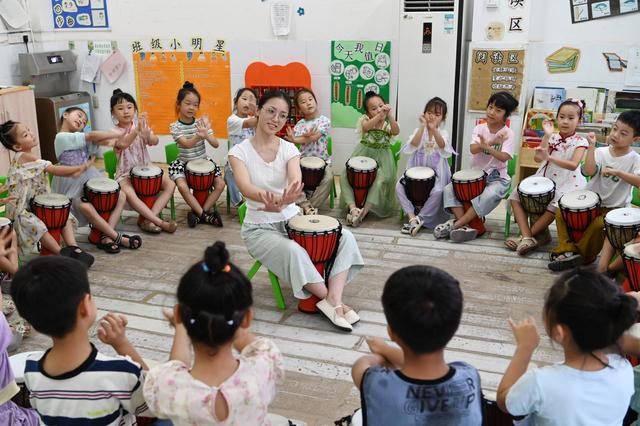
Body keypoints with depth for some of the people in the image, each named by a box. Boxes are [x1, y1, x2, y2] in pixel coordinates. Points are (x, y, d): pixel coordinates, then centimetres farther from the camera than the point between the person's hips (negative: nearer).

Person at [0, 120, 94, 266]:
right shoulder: (23, 156, -17)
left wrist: (73, 172, -10)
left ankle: (73, 249, -10)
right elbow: (54, 170, -20)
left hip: (35, 202, 10)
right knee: (36, 225, -33)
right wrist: (80, 167, -16)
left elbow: (51, 171, 5)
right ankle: (62, 254, -25)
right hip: (20, 209, -10)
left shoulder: (29, 157, 11)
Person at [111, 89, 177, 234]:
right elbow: (123, 144, -29)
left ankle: (149, 219, -22)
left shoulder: (141, 125, 4)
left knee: (170, 184, -17)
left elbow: (155, 141, -14)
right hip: (126, 174, -4)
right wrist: (137, 130, -43)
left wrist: (147, 134, -37)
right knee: (129, 193, -35)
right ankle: (160, 222, -32)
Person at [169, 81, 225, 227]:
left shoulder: (202, 122, -3)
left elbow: (216, 144, -12)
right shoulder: (175, 126, -10)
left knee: (220, 184, -16)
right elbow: (187, 144, -26)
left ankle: (199, 213, -6)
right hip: (184, 162, -2)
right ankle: (205, 214, -15)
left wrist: (206, 135, -34)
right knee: (182, 186, -29)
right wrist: (199, 136, -48)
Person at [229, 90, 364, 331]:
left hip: (292, 219, 4)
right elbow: (245, 188, -28)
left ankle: (332, 299, -23)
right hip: (259, 228, -4)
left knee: (345, 238, -16)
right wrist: (270, 199, -51)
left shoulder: (289, 149, -2)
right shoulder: (239, 151, -9)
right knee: (294, 252, -34)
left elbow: (296, 182, -22)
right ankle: (331, 300, -14)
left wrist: (287, 199, -48)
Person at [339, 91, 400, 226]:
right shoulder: (365, 119, 0)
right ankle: (352, 207, -28)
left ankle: (365, 210, -28)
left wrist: (389, 115, -33)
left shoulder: (388, 122, 2)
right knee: (345, 175, -20)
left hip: (382, 156, -1)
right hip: (364, 153, 1)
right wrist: (380, 115, -39)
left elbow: (396, 132, -20)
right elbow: (366, 126, -25)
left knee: (383, 179, -29)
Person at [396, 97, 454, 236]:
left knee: (438, 192, -32)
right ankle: (412, 217, -21)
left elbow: (442, 146, -24)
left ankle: (418, 218, -20)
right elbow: (413, 145, -18)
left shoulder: (443, 133, 1)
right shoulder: (419, 131, 4)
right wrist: (423, 126, -24)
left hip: (436, 173, -2)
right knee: (399, 186, -22)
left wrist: (433, 128, -39)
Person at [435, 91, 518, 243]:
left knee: (490, 195, -36)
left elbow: (504, 157, -20)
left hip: (497, 177, -4)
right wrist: (492, 142, -28)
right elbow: (473, 149, -14)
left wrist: (487, 147, -34)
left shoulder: (507, 133, -5)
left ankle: (456, 224, -29)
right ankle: (467, 226, -26)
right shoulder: (480, 128, 3)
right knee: (449, 189, -18)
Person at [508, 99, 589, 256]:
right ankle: (527, 237, -20)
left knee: (555, 205, -34)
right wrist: (547, 135, -11)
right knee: (516, 196, -10)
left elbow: (573, 165, -21)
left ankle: (529, 234, -16)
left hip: (565, 184, -5)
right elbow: (537, 158, -6)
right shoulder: (552, 137, 8)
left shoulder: (580, 142, -4)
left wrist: (549, 157, -31)